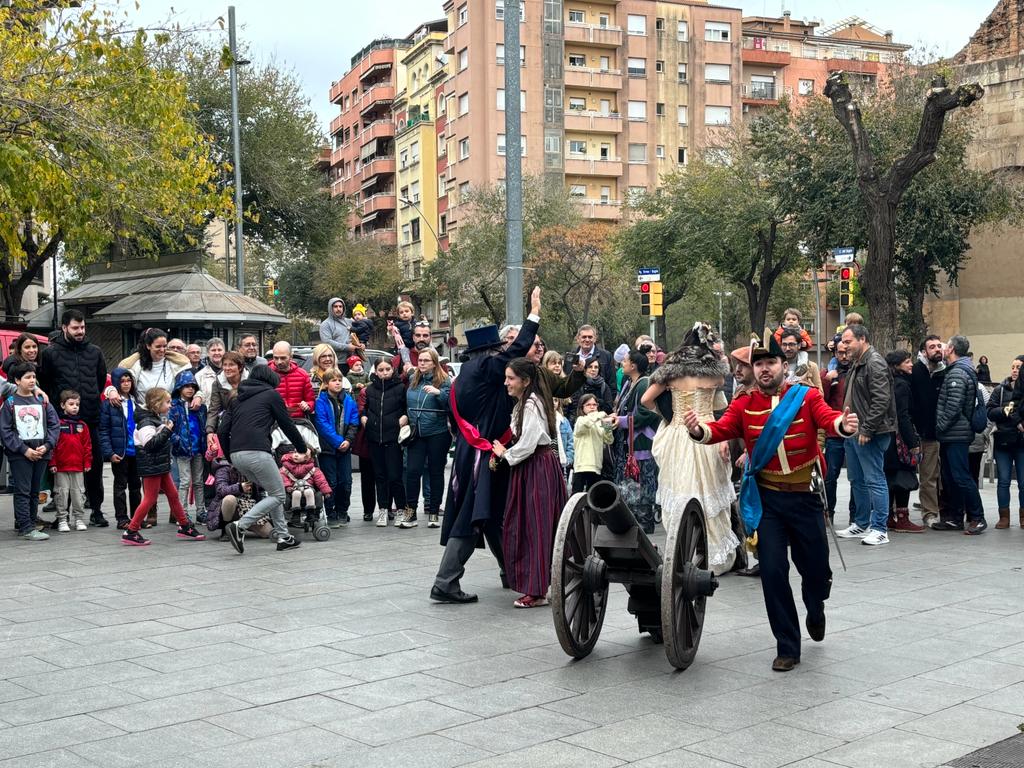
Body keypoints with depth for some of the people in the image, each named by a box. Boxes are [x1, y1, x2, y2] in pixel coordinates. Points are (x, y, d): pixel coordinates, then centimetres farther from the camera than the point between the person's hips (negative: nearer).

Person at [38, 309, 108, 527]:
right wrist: (57, 405, 4)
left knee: (95, 466, 5)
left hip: (91, 419, 2)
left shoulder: (95, 352, 9)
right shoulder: (50, 353, 0)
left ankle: (96, 510, 14)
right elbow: (43, 383, 4)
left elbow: (102, 379, 21)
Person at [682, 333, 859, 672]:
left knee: (815, 568, 8)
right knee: (772, 571, -4)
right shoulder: (744, 404, 0)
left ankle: (815, 610, 46)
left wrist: (844, 424, -44)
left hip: (805, 496, 0)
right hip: (766, 499, 1)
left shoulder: (808, 396, -3)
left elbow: (828, 419, -20)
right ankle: (788, 648, 12)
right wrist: (698, 429, -36)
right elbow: (721, 429, -14)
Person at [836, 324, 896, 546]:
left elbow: (881, 400, -22)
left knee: (874, 480, -6)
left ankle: (880, 529, -2)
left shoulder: (875, 363, -14)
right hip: (854, 433, 10)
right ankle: (861, 525, 25)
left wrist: (867, 429, -22)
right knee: (857, 480, 16)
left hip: (870, 435, -10)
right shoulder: (857, 364, 18)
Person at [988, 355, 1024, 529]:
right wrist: (1004, 411, -16)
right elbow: (990, 412, 1)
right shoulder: (1000, 389, 7)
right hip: (1003, 442, 2)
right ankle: (1004, 516, 9)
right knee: (1003, 481, 3)